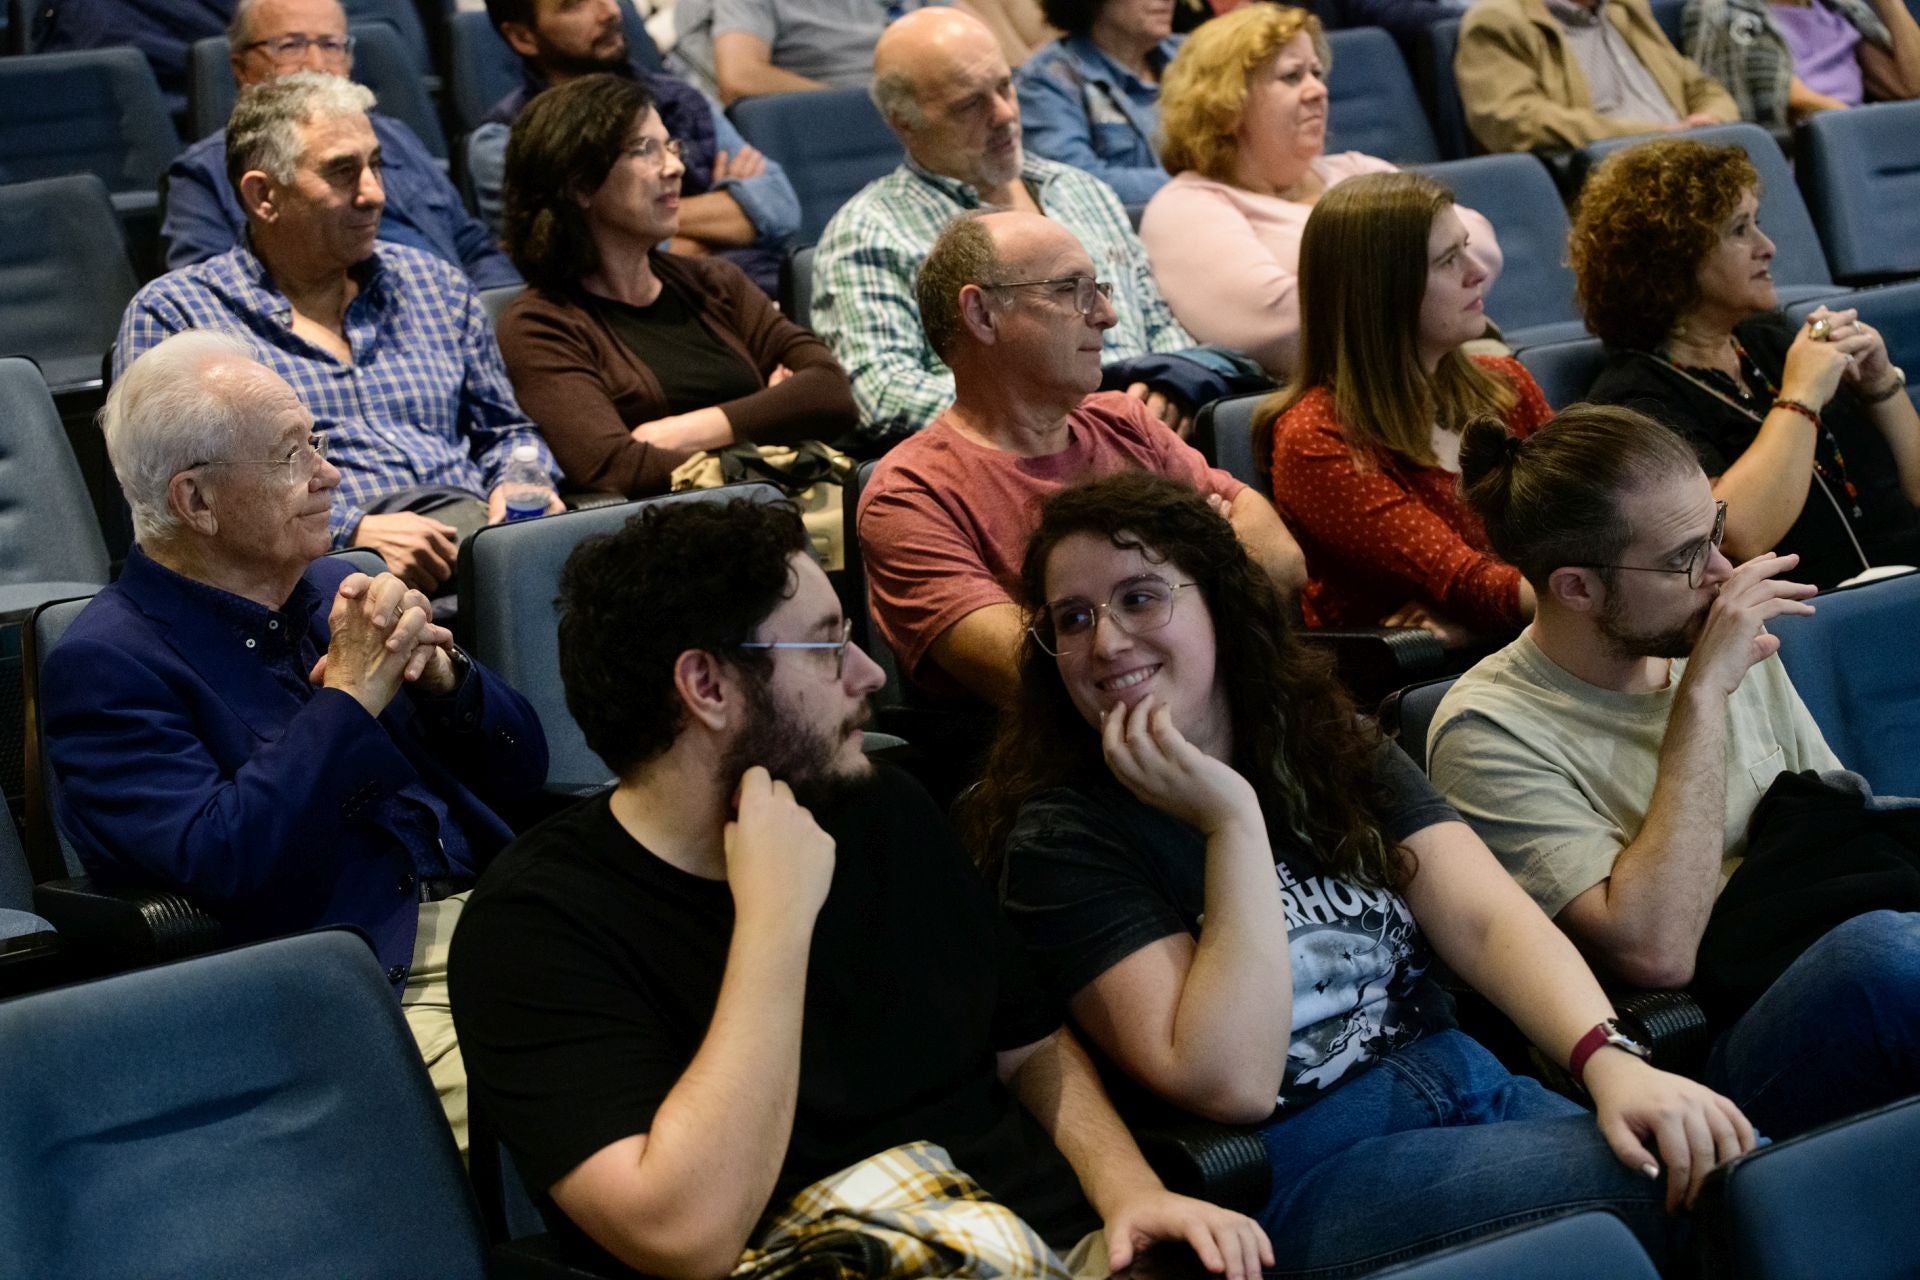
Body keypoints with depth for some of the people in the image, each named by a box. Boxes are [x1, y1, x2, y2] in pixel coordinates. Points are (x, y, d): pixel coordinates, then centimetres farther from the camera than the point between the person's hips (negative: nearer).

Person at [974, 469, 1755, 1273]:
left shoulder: (1335, 752, 13)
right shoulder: (1060, 837, -3)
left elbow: (1486, 920, -3)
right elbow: (1230, 1083, -14)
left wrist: (1612, 1062, -22)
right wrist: (1233, 818, -16)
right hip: (1295, 1168, -5)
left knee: (1736, 1163, -21)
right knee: (1657, 1186, -25)